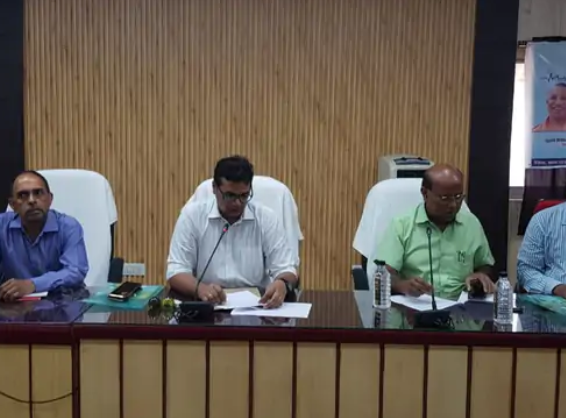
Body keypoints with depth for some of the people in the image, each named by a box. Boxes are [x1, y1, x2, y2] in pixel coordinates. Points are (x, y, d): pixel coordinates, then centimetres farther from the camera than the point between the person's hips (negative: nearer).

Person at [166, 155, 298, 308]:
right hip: (206, 305, 0)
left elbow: (286, 268, -1)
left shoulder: (266, 218, 1)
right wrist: (199, 288, -26)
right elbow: (176, 272, -4)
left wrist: (282, 284, -25)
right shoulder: (192, 215, -1)